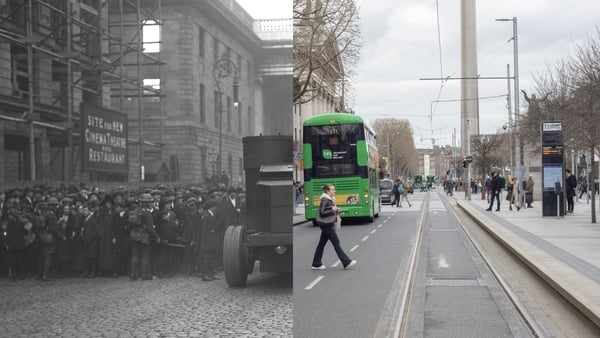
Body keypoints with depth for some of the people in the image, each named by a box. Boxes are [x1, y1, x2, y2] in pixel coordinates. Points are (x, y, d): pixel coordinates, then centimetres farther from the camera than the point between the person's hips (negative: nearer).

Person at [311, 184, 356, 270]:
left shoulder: (331, 199, 13)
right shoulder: (325, 200, -16)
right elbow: (322, 213, -20)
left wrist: (336, 211, 3)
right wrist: (332, 211, -21)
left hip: (327, 224, 9)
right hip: (326, 224, -9)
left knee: (322, 243, 10)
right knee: (336, 242, -5)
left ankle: (316, 264, 14)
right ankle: (346, 262, -2)